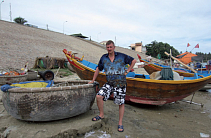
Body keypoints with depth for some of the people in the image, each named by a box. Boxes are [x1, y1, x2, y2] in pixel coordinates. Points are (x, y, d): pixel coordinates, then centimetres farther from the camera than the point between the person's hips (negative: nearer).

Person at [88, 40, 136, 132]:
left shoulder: (122, 56, -4)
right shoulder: (103, 58, 4)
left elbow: (133, 61, 6)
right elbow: (98, 69, 14)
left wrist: (127, 71, 0)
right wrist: (93, 80, 15)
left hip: (120, 84, -2)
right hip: (109, 84, 3)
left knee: (121, 103, 3)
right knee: (99, 96, -13)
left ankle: (120, 123, 20)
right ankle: (101, 115, 11)